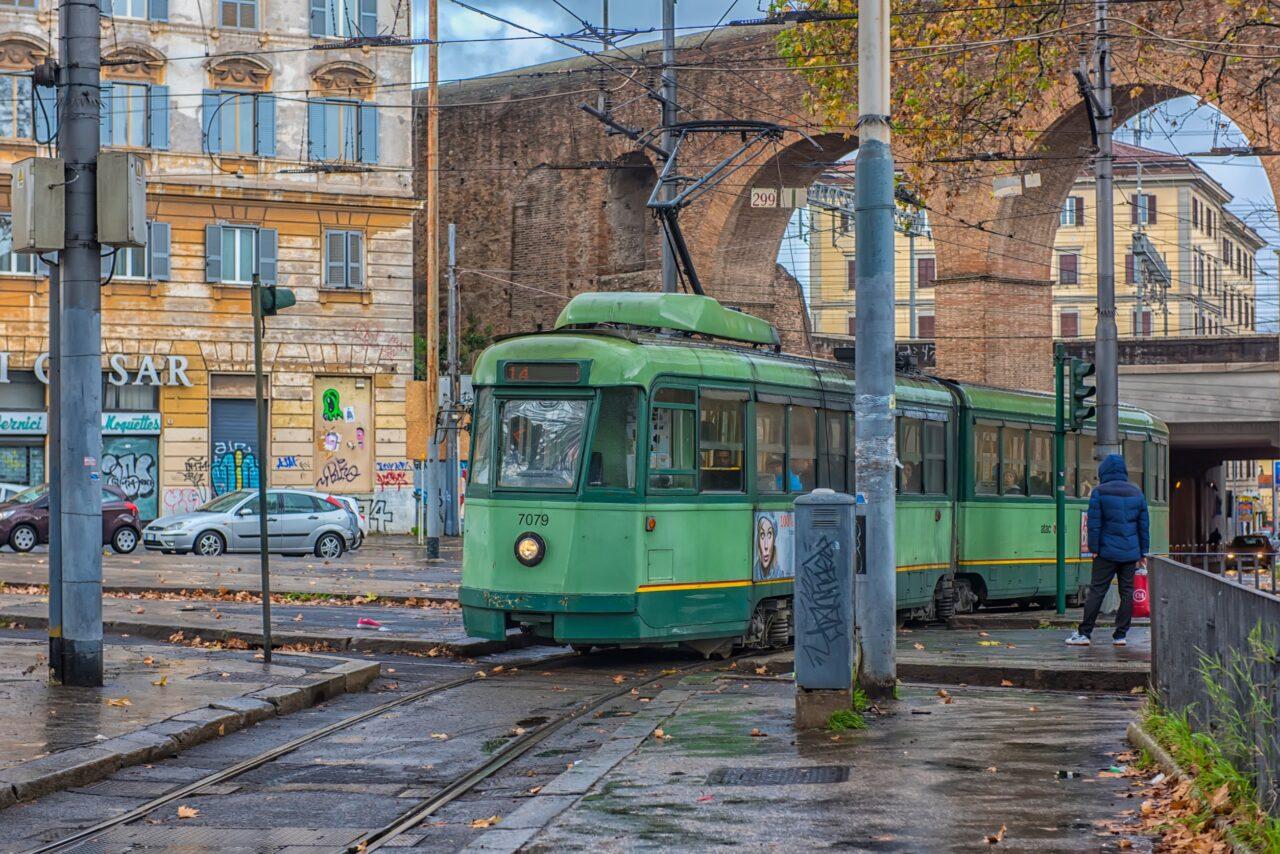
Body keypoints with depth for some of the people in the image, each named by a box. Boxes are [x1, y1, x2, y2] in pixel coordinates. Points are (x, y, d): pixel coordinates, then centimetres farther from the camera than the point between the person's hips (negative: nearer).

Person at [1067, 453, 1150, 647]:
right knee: (1127, 592, 7)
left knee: (1097, 591, -2)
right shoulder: (1136, 493, 9)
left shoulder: (1099, 492, -4)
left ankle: (1084, 633, -2)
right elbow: (1144, 524, 12)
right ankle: (1120, 635, 8)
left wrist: (1094, 548, -1)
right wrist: (1143, 551, 17)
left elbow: (1094, 523, -7)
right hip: (1130, 553, 3)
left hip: (1107, 552, -3)